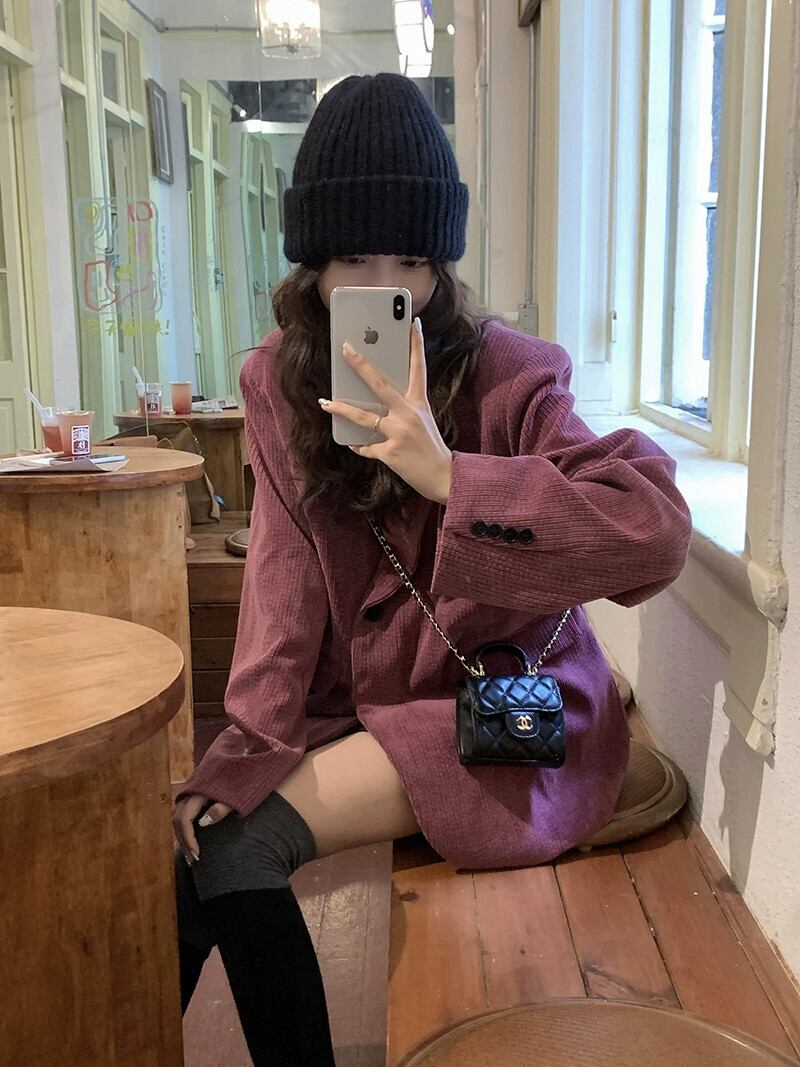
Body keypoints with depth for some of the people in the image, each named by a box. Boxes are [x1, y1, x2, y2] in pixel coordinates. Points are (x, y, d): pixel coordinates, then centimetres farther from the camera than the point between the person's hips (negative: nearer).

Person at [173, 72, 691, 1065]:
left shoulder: (504, 373, -15)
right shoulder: (280, 381, -2)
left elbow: (659, 529, -26)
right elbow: (285, 575, -7)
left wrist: (446, 474, -33)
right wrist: (243, 753, -18)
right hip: (365, 700, 5)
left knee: (233, 851, -19)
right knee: (196, 828, -13)